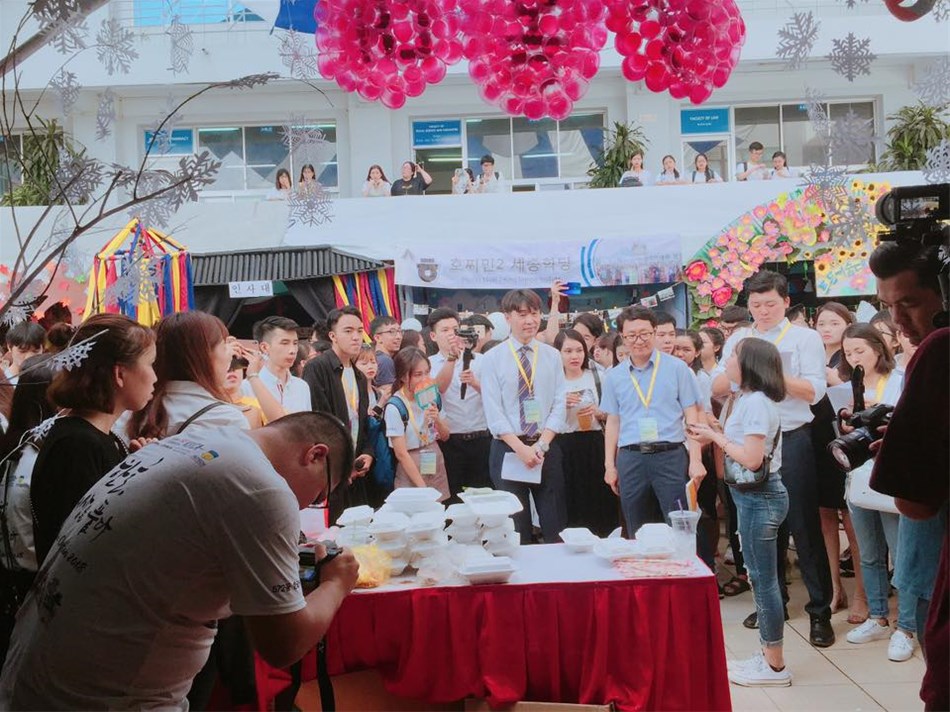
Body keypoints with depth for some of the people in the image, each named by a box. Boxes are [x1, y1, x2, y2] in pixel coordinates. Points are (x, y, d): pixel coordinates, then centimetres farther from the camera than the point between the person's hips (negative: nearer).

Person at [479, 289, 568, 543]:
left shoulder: (552, 356, 6)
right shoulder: (492, 358, -1)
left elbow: (559, 405, 2)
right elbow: (493, 412, -7)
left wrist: (542, 445, -11)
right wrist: (521, 448, -15)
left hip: (546, 448, 2)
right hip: (507, 450, -2)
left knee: (556, 528, 5)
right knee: (515, 530, 4)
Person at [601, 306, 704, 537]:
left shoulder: (676, 368, 2)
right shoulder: (614, 377, 10)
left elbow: (691, 416, 1)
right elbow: (613, 423, 13)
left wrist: (695, 460, -7)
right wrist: (609, 465, 8)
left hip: (671, 455, -2)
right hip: (630, 459, 2)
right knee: (637, 533, 9)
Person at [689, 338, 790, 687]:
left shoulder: (756, 401, -18)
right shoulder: (745, 399, 12)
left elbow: (751, 459, -23)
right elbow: (742, 447, 8)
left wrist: (715, 436, -13)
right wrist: (714, 435, -1)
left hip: (759, 497, -10)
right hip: (752, 496, 10)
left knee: (763, 579, -1)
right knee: (760, 578, 14)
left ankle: (775, 667, 9)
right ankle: (768, 656, 24)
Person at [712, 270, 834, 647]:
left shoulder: (805, 338, -1)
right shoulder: (737, 340, 11)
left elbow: (813, 391, -11)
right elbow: (718, 389, 5)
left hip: (791, 440, -4)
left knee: (804, 525, -1)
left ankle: (820, 610, 8)